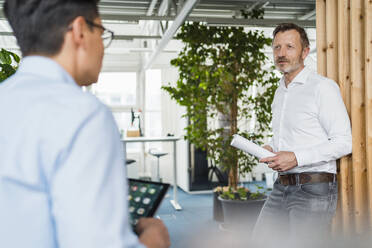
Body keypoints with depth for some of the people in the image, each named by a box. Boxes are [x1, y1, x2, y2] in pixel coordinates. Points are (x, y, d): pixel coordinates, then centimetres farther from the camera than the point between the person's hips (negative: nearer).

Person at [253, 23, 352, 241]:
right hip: (282, 188, 8)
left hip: (314, 189, -7)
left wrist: (296, 157, -21)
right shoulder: (280, 92, 16)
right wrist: (271, 149, 7)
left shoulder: (323, 87, -9)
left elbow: (344, 142, -15)